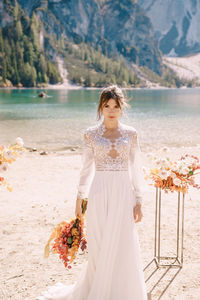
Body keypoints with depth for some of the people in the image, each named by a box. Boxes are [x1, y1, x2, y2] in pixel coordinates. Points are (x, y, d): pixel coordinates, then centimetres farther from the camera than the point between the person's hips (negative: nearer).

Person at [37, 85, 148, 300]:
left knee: (122, 248, 2)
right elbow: (86, 168, 7)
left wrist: (139, 201, 0)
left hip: (123, 195, 0)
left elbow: (136, 169, 5)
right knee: (99, 248, 6)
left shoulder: (131, 134, 3)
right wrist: (79, 198, 5)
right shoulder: (91, 134, 3)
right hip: (99, 194, 0)